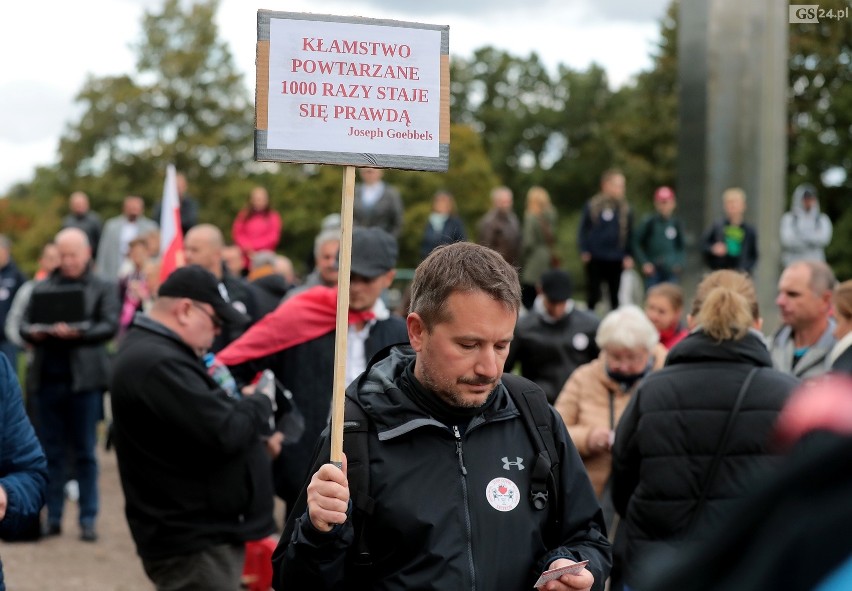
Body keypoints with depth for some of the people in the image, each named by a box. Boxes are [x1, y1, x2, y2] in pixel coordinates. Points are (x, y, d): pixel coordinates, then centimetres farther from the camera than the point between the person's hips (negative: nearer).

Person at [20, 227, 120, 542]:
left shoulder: (104, 288, 5)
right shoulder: (42, 288, 14)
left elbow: (110, 326, -7)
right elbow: (24, 323, 9)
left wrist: (78, 333, -23)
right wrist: (34, 333, -13)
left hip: (84, 379, -3)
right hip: (48, 378, 3)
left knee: (84, 453, 2)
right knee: (52, 451, 7)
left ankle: (88, 519, 7)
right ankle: (53, 517, 13)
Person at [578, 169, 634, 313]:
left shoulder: (625, 208, 1)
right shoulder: (592, 206, -5)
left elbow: (629, 234, 8)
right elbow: (583, 231, 2)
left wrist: (628, 255, 1)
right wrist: (584, 251, -6)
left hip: (616, 260, 2)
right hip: (595, 259, -2)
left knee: (615, 296, 8)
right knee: (593, 295, 5)